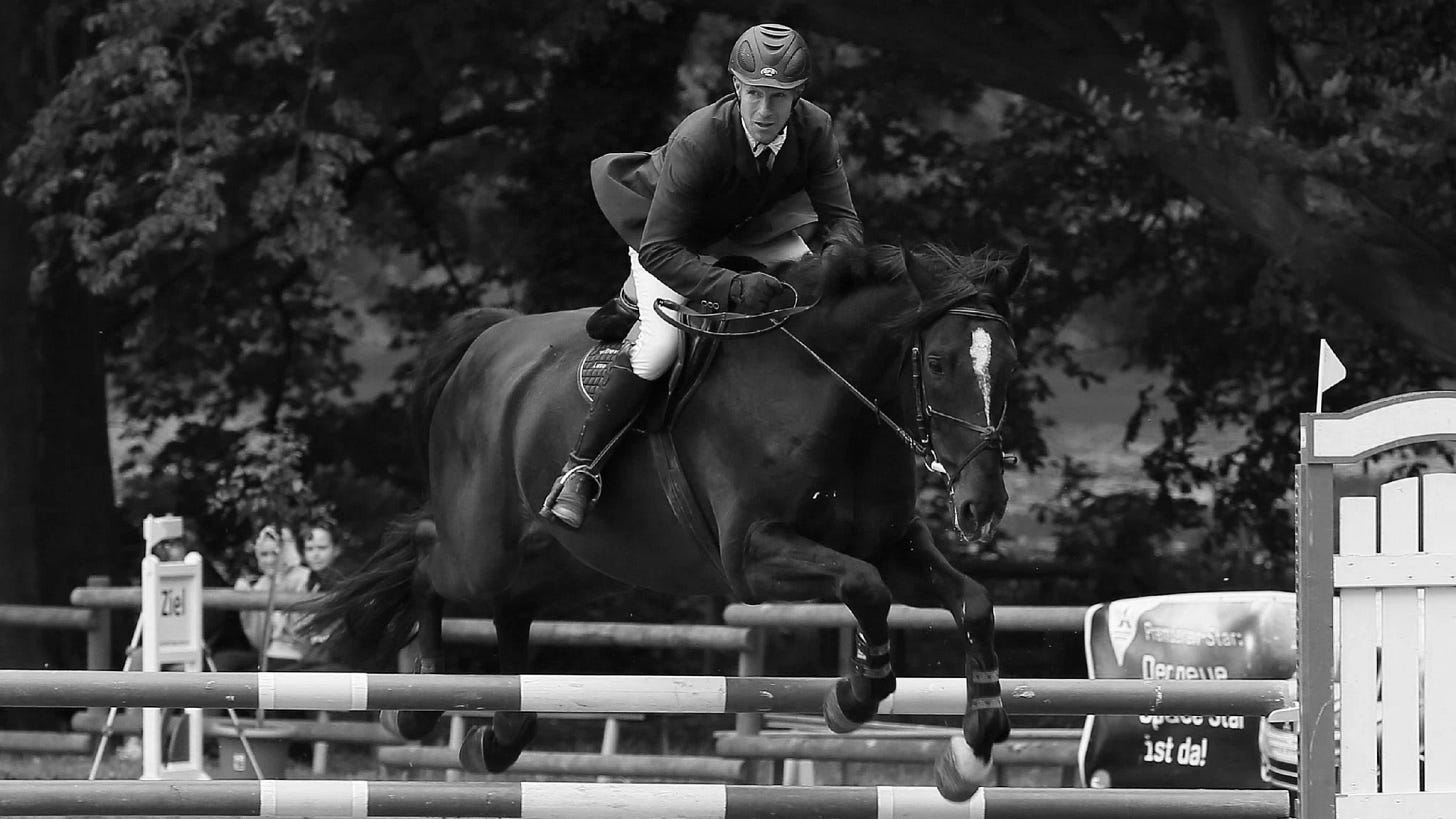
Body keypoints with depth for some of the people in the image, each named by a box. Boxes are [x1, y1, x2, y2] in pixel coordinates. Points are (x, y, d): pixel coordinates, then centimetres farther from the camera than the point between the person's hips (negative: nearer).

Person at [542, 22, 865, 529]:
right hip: (667, 242, -6)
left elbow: (843, 220, -21)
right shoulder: (697, 140, -39)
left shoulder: (814, 130, -25)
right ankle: (580, 470, -12)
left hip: (749, 229, 6)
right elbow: (660, 249, -39)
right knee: (658, 348, -26)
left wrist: (835, 259, -47)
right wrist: (733, 288, -53)